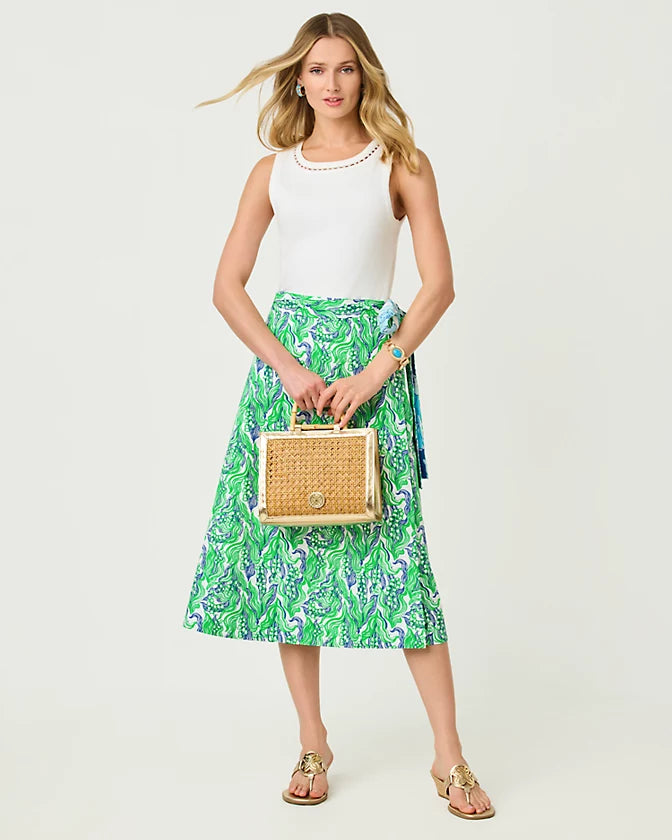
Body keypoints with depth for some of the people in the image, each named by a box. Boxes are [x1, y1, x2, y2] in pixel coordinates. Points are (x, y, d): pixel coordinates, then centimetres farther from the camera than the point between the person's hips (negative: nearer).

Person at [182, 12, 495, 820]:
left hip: (372, 363, -2)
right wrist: (288, 367, -8)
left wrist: (374, 374, -11)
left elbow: (439, 284, -1)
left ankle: (449, 755, 3)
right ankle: (313, 746, 16)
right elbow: (227, 286, 6)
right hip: (285, 360, 3)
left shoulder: (401, 164, 5)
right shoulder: (274, 171, 11)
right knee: (285, 542, 2)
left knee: (394, 545, -7)